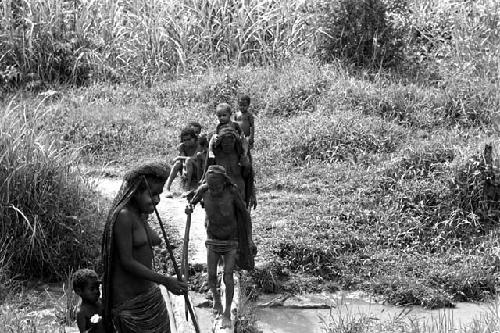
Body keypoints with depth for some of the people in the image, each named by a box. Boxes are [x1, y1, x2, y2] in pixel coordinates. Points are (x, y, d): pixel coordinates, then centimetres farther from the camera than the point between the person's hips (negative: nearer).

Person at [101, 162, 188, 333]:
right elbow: (127, 262, -21)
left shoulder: (142, 216, 9)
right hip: (129, 298, -9)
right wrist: (165, 280, -24)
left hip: (149, 292, 9)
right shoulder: (123, 216, -18)